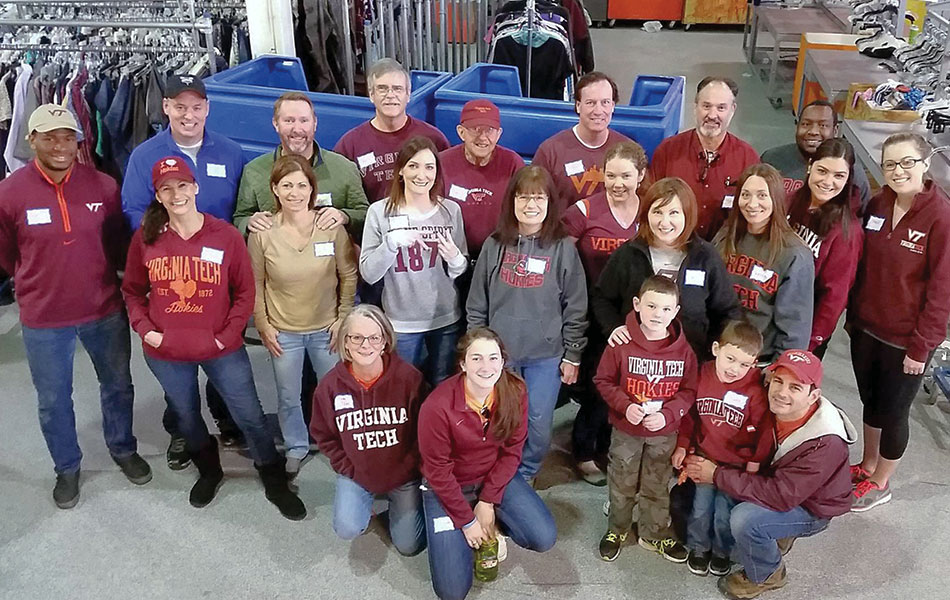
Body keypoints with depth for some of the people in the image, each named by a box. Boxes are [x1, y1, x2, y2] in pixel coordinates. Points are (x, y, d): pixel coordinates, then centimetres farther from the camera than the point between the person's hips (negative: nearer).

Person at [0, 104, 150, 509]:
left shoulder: (103, 186, -10)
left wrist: (95, 276, 9)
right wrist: (45, 279, 10)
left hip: (105, 310, 2)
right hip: (43, 319, -1)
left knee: (117, 386, 19)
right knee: (53, 400, 15)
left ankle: (123, 450, 44)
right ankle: (67, 468, 38)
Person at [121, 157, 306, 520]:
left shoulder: (226, 236, -10)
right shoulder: (145, 238, -5)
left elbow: (245, 292, -4)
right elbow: (132, 291, 6)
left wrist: (228, 334, -10)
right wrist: (145, 329, -6)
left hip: (222, 349, -2)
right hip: (165, 354, 2)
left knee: (250, 417, 5)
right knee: (186, 417, 21)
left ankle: (275, 483, 26)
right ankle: (208, 472, 48)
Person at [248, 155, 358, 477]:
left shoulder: (332, 227, -14)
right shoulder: (262, 233, -12)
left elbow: (349, 276, -4)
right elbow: (256, 284, -2)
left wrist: (343, 318, -4)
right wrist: (263, 326, -2)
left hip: (326, 328, 0)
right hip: (283, 331, 0)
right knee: (288, 398, 15)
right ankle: (296, 448, 40)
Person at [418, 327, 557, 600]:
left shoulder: (515, 392, -18)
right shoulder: (438, 406, -30)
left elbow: (511, 452, -8)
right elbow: (439, 472, -18)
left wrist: (488, 502, -12)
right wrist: (467, 521, -13)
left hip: (496, 477, 3)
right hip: (448, 487, -3)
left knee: (545, 539, -17)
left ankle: (492, 523, 12)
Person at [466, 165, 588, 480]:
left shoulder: (563, 248, -4)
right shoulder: (494, 245, 0)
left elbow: (576, 306, -1)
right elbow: (477, 303, 6)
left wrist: (573, 355, -1)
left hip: (546, 354, -1)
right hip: (499, 352, 1)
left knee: (540, 426, 5)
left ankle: (525, 477, 31)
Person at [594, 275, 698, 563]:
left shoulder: (683, 349, -11)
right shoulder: (621, 343, -16)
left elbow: (689, 390, -3)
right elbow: (603, 380, -7)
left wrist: (667, 414, -18)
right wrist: (625, 406, -21)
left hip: (664, 433, 1)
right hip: (626, 431, -1)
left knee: (657, 487, 19)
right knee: (621, 485, 16)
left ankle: (654, 534, 39)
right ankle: (617, 529, 39)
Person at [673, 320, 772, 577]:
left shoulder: (756, 388, -19)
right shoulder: (703, 375, -10)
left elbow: (763, 429, -10)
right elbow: (689, 414, 3)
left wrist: (754, 464, -6)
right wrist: (682, 446, 7)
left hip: (737, 464, -2)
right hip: (704, 457, 2)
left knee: (725, 512, 7)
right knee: (701, 508, 11)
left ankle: (722, 551, 35)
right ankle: (699, 547, 36)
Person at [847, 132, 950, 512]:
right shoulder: (877, 205, -2)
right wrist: (853, 317, 10)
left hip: (905, 340, -5)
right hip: (866, 328, 5)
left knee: (893, 411, 11)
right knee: (870, 400, 21)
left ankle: (879, 483, 31)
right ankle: (867, 465, 42)